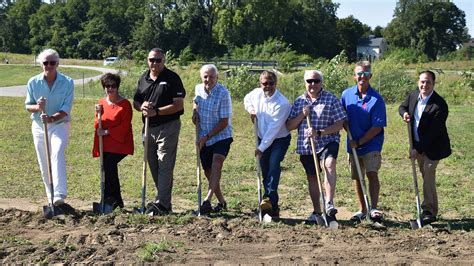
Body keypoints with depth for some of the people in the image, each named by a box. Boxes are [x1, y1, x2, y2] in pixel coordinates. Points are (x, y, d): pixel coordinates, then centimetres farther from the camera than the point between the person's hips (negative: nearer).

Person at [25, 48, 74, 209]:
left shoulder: (67, 82, -7)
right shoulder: (33, 82, -2)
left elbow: (66, 108, -11)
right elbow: (28, 106, 3)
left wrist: (52, 118, -29)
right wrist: (37, 107, -21)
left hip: (60, 125, -3)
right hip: (39, 126, 3)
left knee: (57, 155, -25)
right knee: (44, 165, 6)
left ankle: (59, 196, -34)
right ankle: (51, 198, 18)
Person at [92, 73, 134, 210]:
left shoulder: (125, 104, -7)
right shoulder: (102, 102, 11)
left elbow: (124, 126, -12)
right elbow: (98, 126, 10)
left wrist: (107, 132, -16)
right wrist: (99, 114, -9)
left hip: (119, 143, -6)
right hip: (105, 145, 6)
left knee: (109, 165, -22)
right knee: (109, 168, 5)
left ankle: (109, 198, -8)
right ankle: (116, 200, 16)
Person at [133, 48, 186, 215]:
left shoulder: (172, 78, -7)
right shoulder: (143, 79, 12)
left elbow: (178, 105, -13)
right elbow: (135, 102, 18)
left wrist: (156, 111, -20)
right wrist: (142, 106, -6)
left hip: (168, 127, -7)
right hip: (148, 128, 7)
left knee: (165, 168, -9)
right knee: (153, 167, 12)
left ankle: (161, 204, -10)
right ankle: (165, 203, 22)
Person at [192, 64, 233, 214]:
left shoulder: (223, 93, -17)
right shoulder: (198, 89, 1)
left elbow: (224, 122, -18)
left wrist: (207, 137, -20)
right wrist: (195, 111, 3)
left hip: (221, 137, -6)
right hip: (204, 139, 6)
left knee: (216, 164, -27)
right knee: (208, 171, 11)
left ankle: (207, 201, -36)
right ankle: (221, 202, 29)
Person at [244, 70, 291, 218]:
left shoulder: (282, 103, -24)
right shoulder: (256, 93, -5)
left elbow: (274, 128, -26)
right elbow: (247, 99, 22)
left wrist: (261, 148, -26)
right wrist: (251, 110, 0)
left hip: (280, 139, -6)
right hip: (263, 138, 6)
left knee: (274, 165, -27)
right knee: (264, 171, 5)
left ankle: (269, 199, -37)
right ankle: (273, 207, 13)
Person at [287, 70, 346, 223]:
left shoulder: (331, 99, -2)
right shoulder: (299, 101, 9)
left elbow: (339, 124, -7)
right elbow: (289, 126, 8)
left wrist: (319, 132, -19)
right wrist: (302, 115, -10)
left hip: (327, 141, -4)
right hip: (305, 145, 4)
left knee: (329, 164, -31)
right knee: (312, 177, 10)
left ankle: (329, 203, -35)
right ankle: (317, 212, 23)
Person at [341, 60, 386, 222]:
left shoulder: (376, 99, -12)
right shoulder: (347, 94, 1)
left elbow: (377, 127, -14)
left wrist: (359, 142, -16)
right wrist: (350, 135, -1)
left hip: (371, 144, -4)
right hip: (353, 144, 4)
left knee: (372, 174, -15)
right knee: (356, 177, 10)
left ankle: (373, 209, -12)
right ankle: (362, 210, 23)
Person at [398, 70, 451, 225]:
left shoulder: (440, 105, -24)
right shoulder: (414, 95, -3)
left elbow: (433, 132, -24)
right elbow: (402, 106, 17)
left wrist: (418, 149, -23)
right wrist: (404, 113, -9)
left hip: (432, 147, -7)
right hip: (418, 145, 7)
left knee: (428, 176, -12)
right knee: (426, 176, 15)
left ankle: (429, 212, -4)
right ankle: (431, 211, 25)